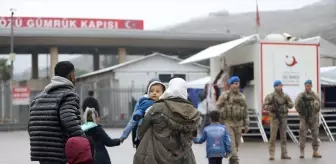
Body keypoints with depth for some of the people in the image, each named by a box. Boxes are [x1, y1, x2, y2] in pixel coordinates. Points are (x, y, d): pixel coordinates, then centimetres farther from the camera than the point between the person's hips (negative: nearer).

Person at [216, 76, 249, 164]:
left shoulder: (242, 96, 11)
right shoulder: (224, 95, -2)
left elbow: (245, 111, 14)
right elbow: (218, 108, -3)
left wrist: (246, 124, 9)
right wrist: (219, 123, -7)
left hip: (238, 124, 5)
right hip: (227, 123, -4)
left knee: (236, 144, 7)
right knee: (231, 143, -14)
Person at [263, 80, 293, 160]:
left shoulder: (285, 96, 7)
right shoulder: (270, 96, -5)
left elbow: (291, 105, 8)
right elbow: (264, 106, -7)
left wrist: (288, 101, -13)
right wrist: (271, 107, -26)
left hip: (283, 118, 4)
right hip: (275, 118, -4)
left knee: (283, 136, 7)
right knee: (273, 136, -5)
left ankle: (284, 154, 12)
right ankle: (271, 154, 0)